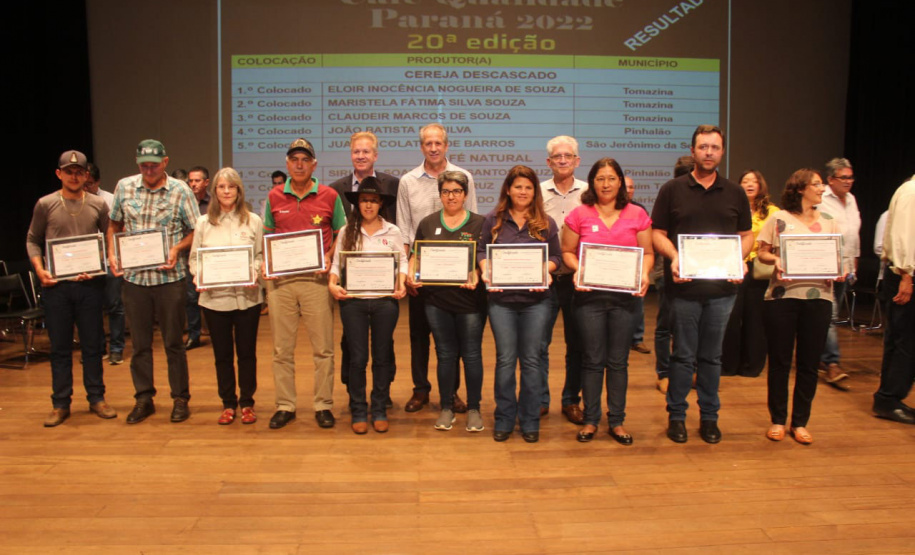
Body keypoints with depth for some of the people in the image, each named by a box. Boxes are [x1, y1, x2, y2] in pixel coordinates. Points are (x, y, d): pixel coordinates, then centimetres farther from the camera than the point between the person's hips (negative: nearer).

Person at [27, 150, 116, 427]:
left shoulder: (98, 205, 4)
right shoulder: (45, 204, 2)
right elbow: (32, 240, 9)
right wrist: (39, 269, -6)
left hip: (90, 283, 1)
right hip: (56, 284, 0)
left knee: (93, 344, 7)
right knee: (60, 347, 7)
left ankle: (96, 398, 19)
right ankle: (60, 404, 17)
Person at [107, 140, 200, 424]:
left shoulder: (180, 191, -3)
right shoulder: (124, 187, 6)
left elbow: (196, 231, -1)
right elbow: (114, 224, 17)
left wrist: (177, 249, -17)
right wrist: (112, 253, 2)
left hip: (170, 276, -3)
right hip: (133, 276, 3)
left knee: (173, 342, 5)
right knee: (140, 343, 10)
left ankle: (180, 398, 17)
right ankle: (144, 399, 23)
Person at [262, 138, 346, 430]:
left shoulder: (329, 196, 3)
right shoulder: (274, 197, 9)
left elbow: (341, 235, 9)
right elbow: (267, 236, 16)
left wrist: (329, 257, -8)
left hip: (316, 278, -2)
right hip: (280, 279, 2)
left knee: (323, 347, 2)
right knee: (282, 348, 7)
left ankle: (324, 405, 13)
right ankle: (285, 406, 18)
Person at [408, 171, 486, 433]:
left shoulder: (479, 223, 2)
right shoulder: (427, 223, 10)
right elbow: (416, 256, 11)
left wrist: (476, 276, -20)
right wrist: (411, 273, -8)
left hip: (469, 298, -2)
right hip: (436, 298, 2)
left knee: (471, 354, 4)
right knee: (445, 354, 9)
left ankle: (474, 408, 17)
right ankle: (446, 408, 21)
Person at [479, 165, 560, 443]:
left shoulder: (546, 223, 6)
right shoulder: (493, 219, 6)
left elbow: (555, 257, 6)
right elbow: (482, 251, 6)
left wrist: (545, 272, -15)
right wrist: (486, 271, -13)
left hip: (535, 300, 0)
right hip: (501, 299, 0)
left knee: (531, 360, 7)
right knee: (505, 360, 5)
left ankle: (530, 421, 18)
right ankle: (504, 419, 18)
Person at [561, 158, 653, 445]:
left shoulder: (638, 215, 5)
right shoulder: (579, 215, 2)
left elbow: (647, 253, 8)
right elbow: (567, 251, 6)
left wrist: (644, 274, -11)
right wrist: (577, 269, -13)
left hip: (625, 295, 1)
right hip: (589, 295, -1)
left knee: (619, 361, 8)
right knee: (593, 359, 5)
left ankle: (617, 421, 20)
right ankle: (590, 419, 18)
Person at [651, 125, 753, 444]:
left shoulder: (735, 193, 10)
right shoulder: (672, 190, 3)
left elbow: (746, 235, 13)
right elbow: (658, 234, 1)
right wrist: (674, 258, -17)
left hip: (722, 287, 2)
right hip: (684, 286, -2)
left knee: (712, 356, 10)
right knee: (684, 355, 4)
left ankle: (709, 416, 22)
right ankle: (676, 415, 17)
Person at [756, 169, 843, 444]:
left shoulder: (829, 222, 12)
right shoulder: (778, 219, 3)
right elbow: (762, 252, 4)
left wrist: (839, 271, -8)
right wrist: (775, 260, -17)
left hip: (818, 297, 3)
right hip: (782, 296, -3)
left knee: (809, 363, 7)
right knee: (779, 361, 4)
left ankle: (800, 422, 19)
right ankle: (778, 420, 17)